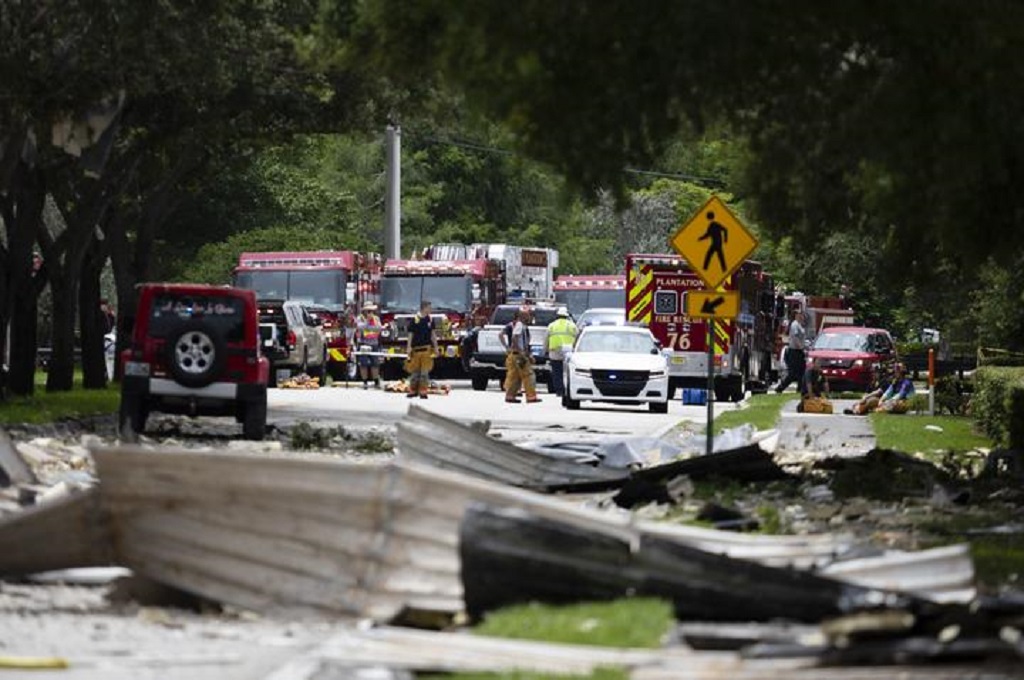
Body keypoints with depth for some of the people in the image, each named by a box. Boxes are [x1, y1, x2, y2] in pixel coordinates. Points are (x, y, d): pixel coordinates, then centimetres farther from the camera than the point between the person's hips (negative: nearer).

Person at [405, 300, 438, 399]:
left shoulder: (430, 320, 6)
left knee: (425, 371, 0)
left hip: (427, 349, 2)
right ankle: (413, 391, 16)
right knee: (415, 370, 6)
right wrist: (408, 347, -11)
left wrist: (435, 347, 11)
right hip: (416, 348, -2)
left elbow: (433, 334, 12)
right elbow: (410, 334, -5)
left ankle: (423, 392, 3)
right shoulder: (414, 320, -6)